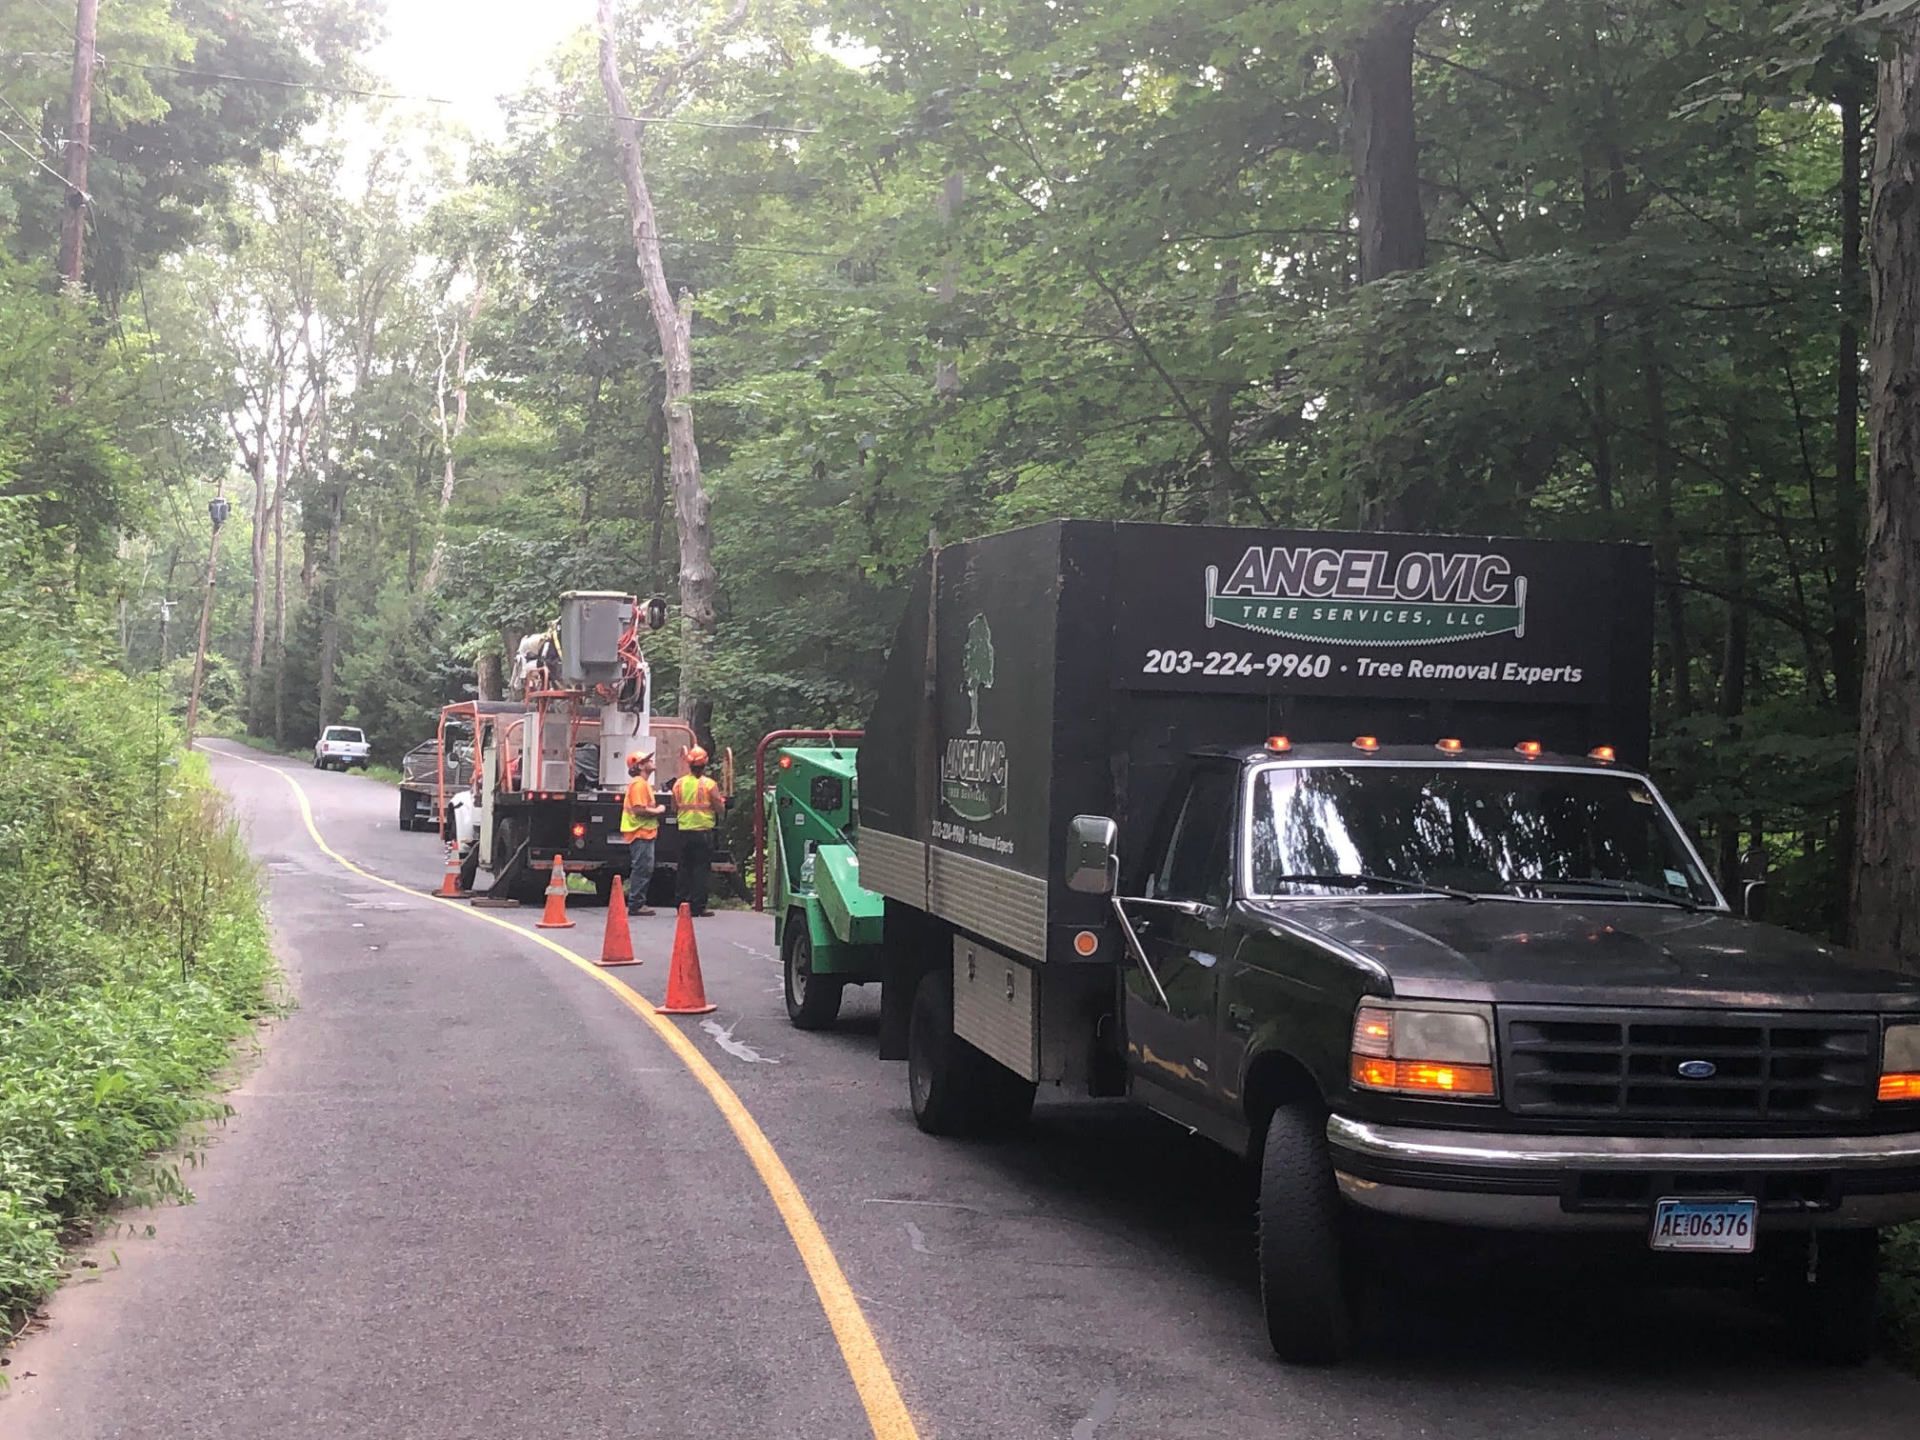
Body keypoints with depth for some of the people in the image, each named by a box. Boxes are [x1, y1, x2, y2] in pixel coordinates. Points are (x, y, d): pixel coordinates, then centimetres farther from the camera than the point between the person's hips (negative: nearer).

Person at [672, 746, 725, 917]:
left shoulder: (679, 783, 2)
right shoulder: (710, 784, -9)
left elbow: (675, 808, 10)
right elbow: (720, 810, -7)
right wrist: (722, 802, 13)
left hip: (684, 831, 4)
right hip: (703, 831, -3)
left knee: (684, 868, 11)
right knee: (701, 869, 0)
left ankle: (682, 903, 11)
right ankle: (698, 906, -3)